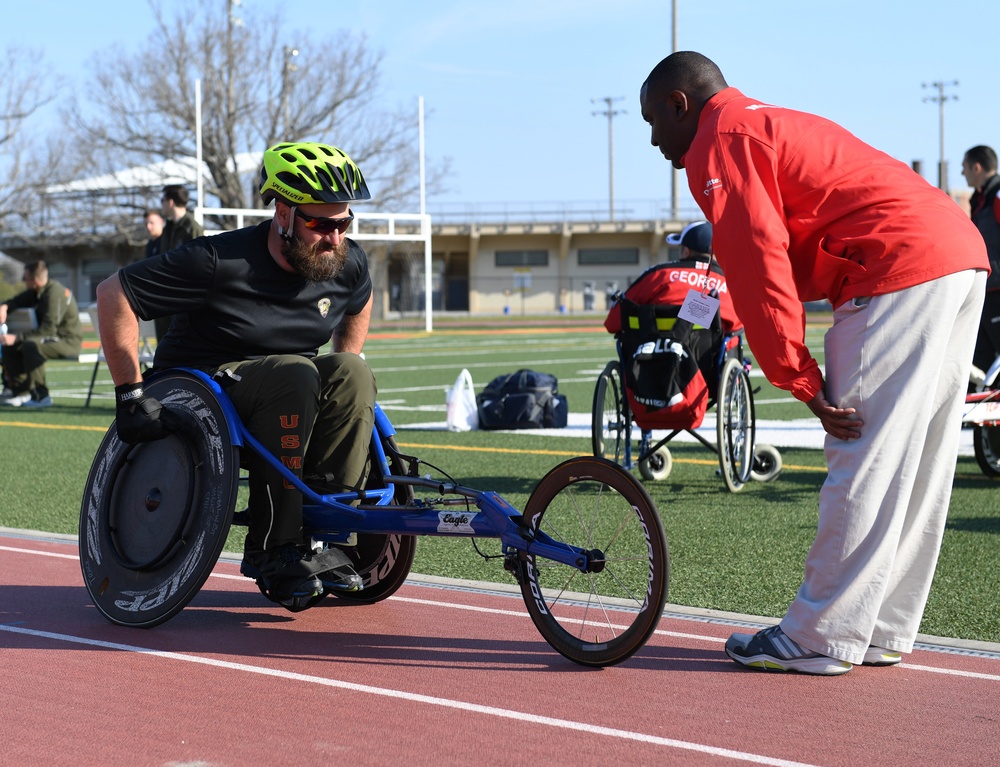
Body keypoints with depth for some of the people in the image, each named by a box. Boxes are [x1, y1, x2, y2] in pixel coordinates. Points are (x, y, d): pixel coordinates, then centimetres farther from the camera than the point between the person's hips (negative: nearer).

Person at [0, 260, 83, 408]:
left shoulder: (55, 294, -23)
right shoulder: (38, 292, 6)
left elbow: (49, 329, -28)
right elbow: (18, 300, 21)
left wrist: (18, 338, -30)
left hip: (69, 342, -10)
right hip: (52, 339, 10)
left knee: (31, 345, -35)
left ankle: (41, 396, -28)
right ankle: (21, 392, 0)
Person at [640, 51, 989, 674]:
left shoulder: (718, 144, -1)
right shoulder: (773, 125, 30)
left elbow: (760, 267, -11)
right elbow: (798, 260, 23)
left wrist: (802, 381, -9)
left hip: (898, 269, -10)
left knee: (864, 464, -7)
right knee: (916, 470, 11)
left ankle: (819, 639, -3)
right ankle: (881, 632, 18)